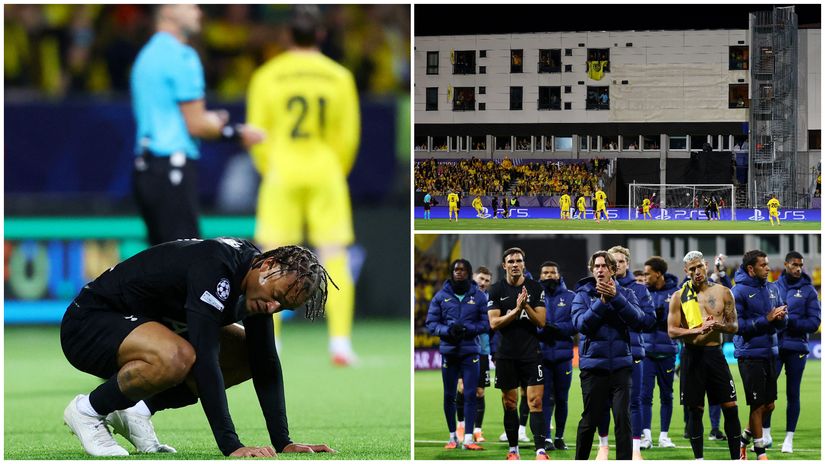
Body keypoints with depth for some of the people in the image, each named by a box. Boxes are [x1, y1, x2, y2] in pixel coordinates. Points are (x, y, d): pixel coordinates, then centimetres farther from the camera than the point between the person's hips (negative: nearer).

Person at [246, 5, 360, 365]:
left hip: (281, 174, 0)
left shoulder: (267, 76, 0)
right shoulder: (339, 77, 2)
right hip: (326, 175, 0)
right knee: (335, 260, 3)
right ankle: (340, 342, -4)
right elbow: (349, 136, 4)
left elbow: (257, 134, 1)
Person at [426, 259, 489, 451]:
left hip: (470, 351, -1)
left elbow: (486, 322, 0)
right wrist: (447, 330, -16)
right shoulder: (441, 296, 4)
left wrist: (467, 329, -17)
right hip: (448, 351, 1)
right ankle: (452, 436, 16)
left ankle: (468, 438, -5)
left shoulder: (478, 296, 3)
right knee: (449, 395, 6)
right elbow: (431, 323, 3)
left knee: (470, 395, -6)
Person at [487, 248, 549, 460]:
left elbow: (541, 321, -1)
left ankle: (540, 450, -15)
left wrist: (526, 307, -17)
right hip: (506, 353, 1)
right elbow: (494, 323, -6)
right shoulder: (497, 290, 2)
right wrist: (516, 310, -18)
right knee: (509, 403, 6)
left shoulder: (535, 288, 2)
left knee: (535, 402, -10)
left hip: (531, 353, -1)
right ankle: (513, 449, 16)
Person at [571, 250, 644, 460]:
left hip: (620, 365, 1)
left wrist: (615, 298, -20)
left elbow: (637, 319, -11)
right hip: (593, 366, -1)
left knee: (623, 418, -6)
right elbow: (581, 323, -12)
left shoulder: (625, 294, 5)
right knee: (590, 420, 6)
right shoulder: (583, 295, 3)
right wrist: (602, 302, -19)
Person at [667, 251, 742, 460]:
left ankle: (736, 458, 5)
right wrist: (698, 330, -19)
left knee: (731, 407, -2)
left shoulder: (723, 292, 5)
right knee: (695, 410, 4)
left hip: (715, 354, 1)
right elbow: (672, 331, -3)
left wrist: (720, 326, -16)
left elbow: (734, 326, 7)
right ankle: (698, 459, 13)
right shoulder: (679, 296, 1)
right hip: (692, 355, -1)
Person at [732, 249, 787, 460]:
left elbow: (782, 324, 13)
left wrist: (781, 318, -11)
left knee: (769, 405, 11)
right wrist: (766, 319, -21)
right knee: (758, 405, -1)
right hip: (750, 354, -7)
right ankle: (760, 452, 10)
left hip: (769, 353, 7)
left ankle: (744, 439, 30)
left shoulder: (772, 289, 8)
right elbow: (737, 325, -17)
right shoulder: (739, 291, -11)